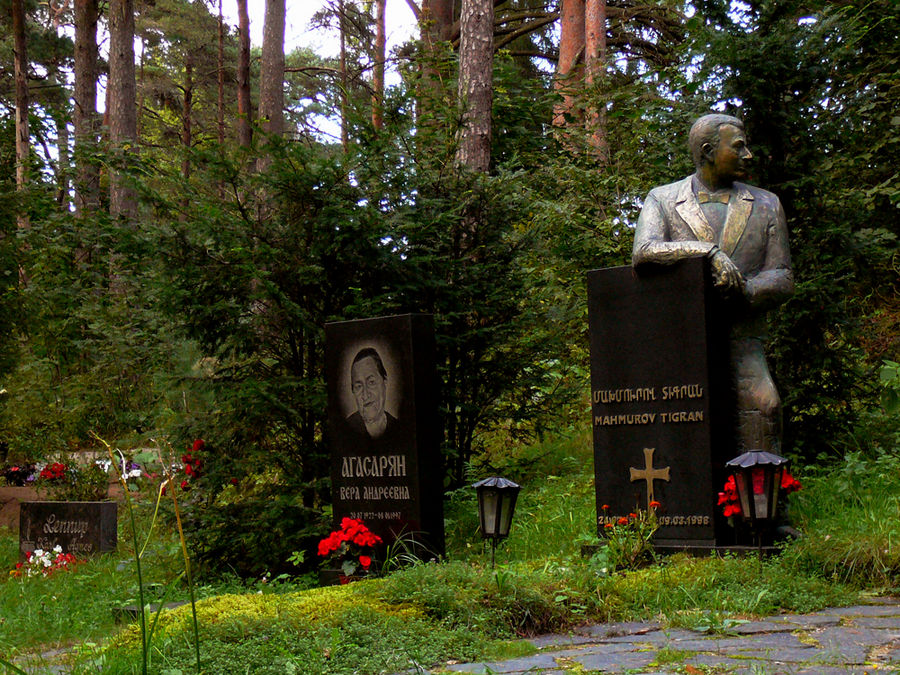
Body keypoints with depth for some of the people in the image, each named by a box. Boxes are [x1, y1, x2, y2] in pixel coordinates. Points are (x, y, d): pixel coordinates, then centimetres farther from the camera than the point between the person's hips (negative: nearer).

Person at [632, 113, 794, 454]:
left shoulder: (766, 205, 16)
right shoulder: (661, 200, 9)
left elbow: (782, 279, 11)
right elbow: (643, 252, -10)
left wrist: (745, 291, -11)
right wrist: (708, 251, -22)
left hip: (741, 339, 1)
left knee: (762, 403, -25)